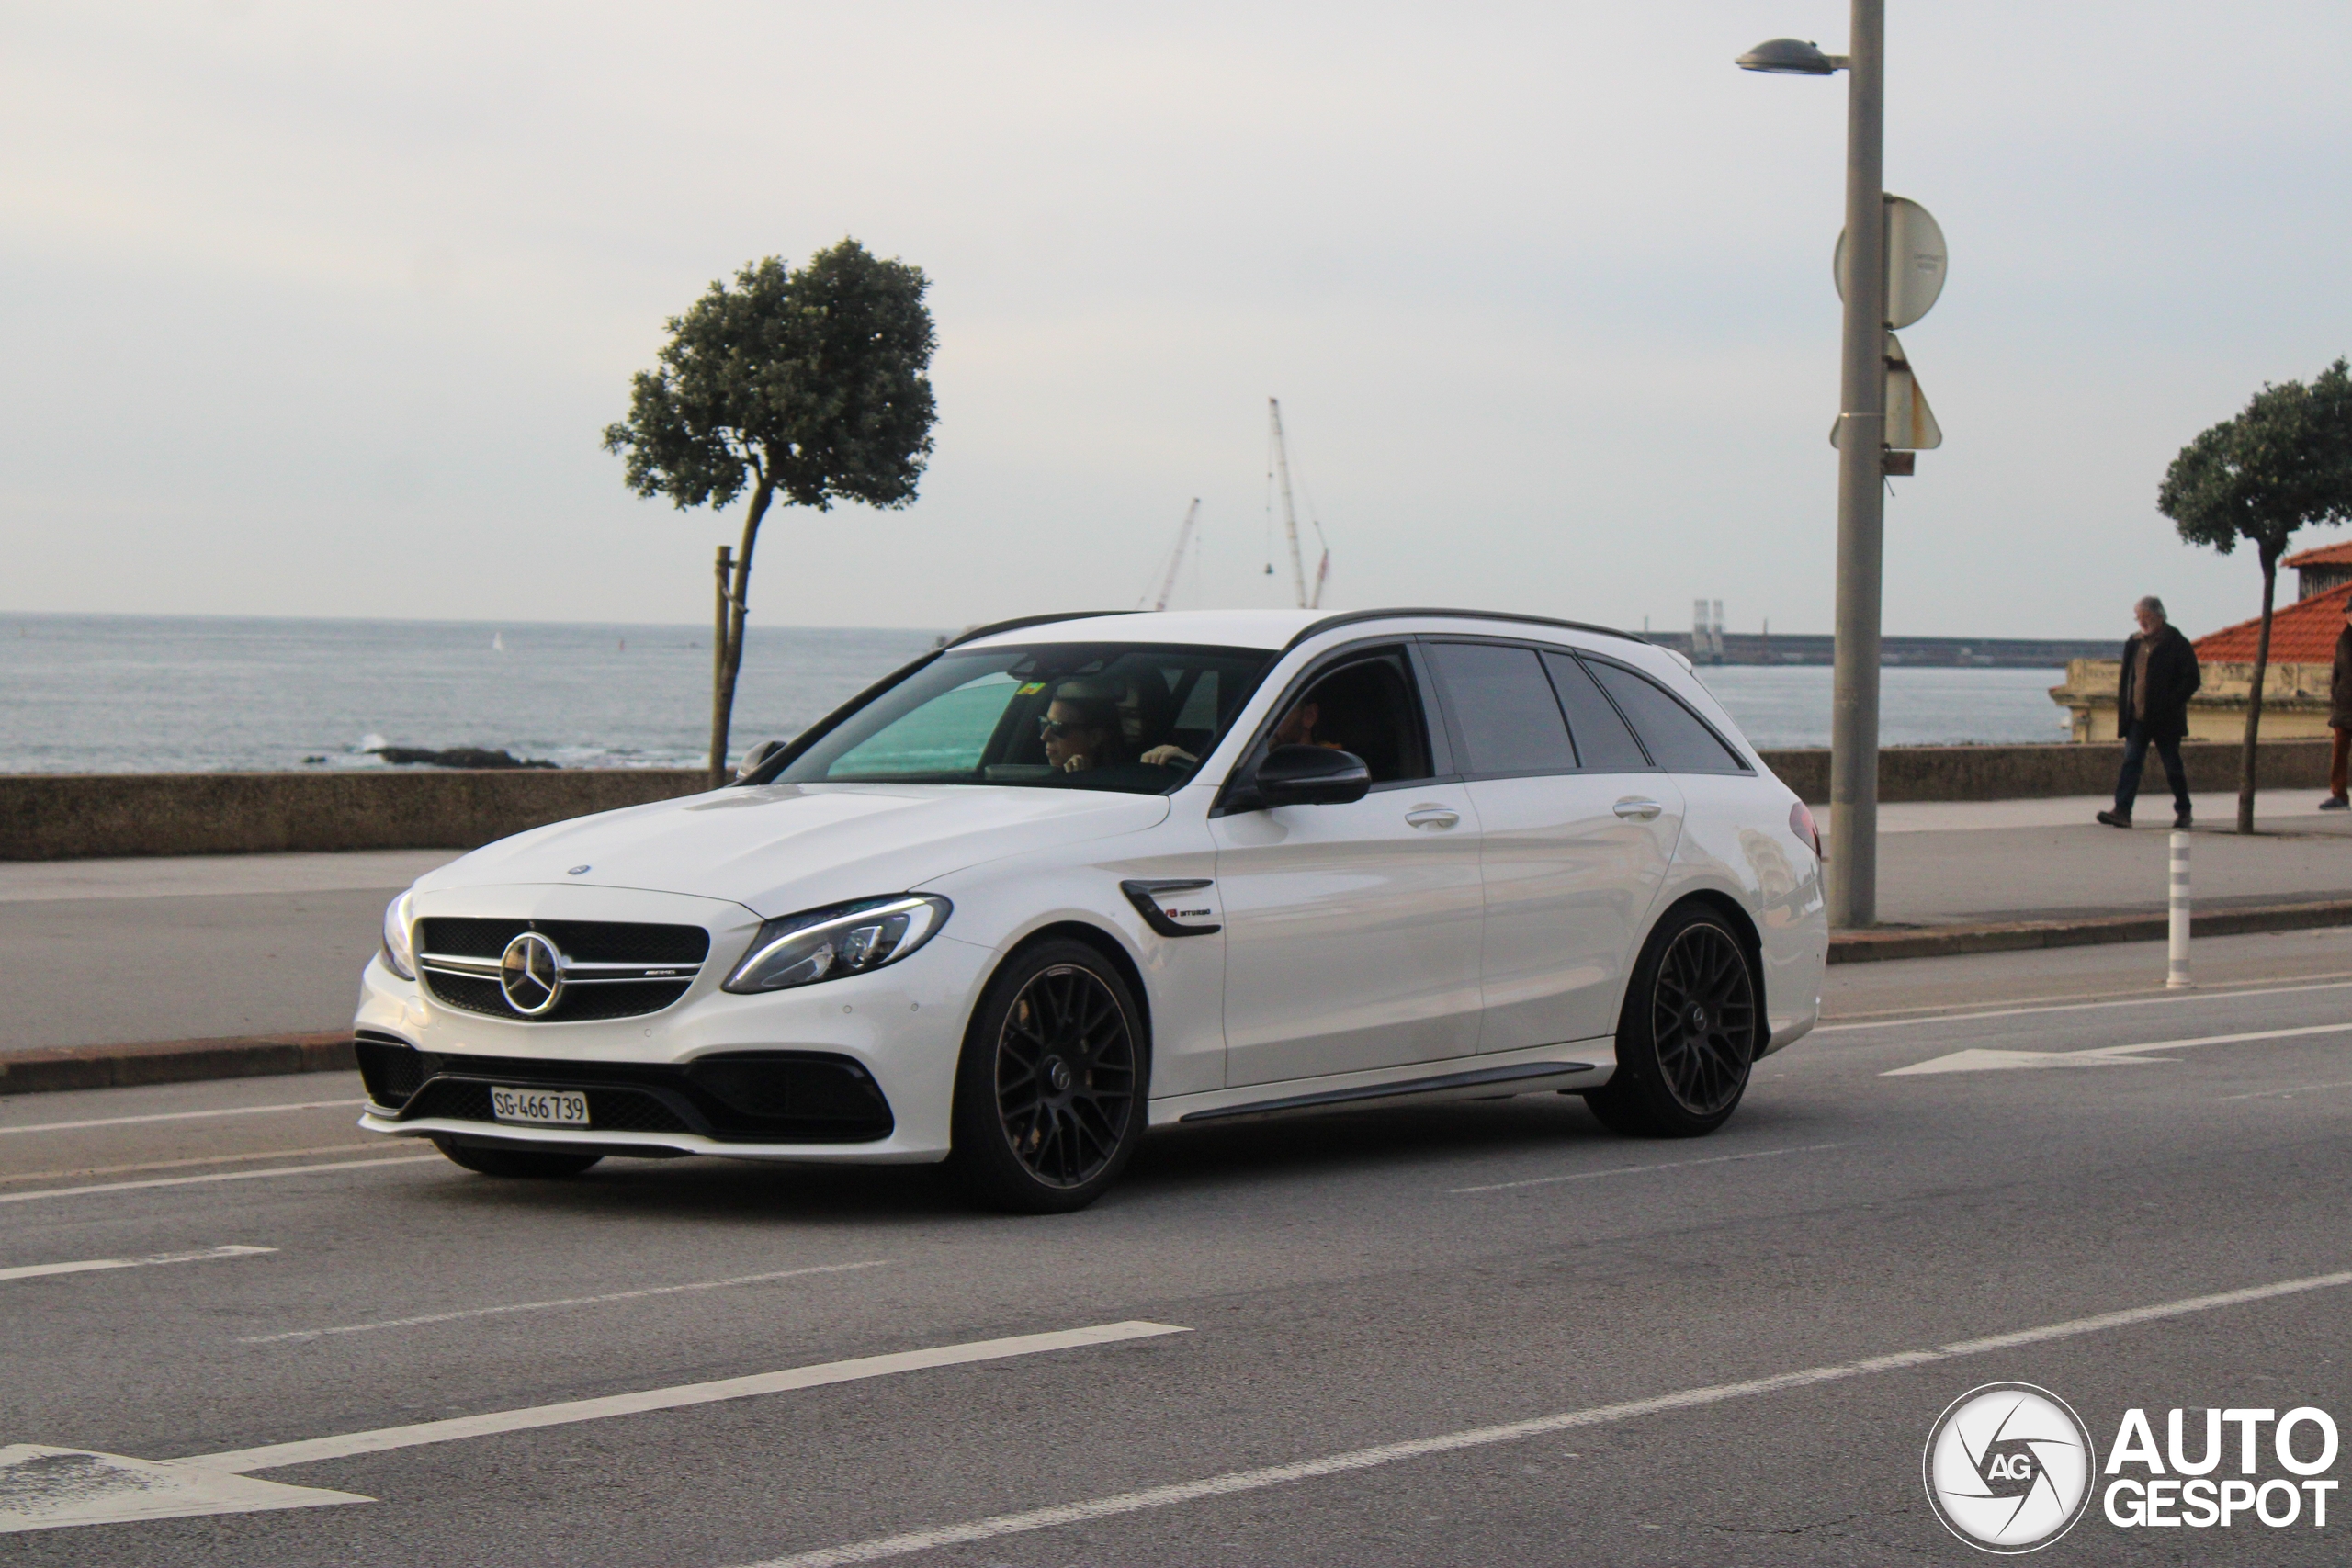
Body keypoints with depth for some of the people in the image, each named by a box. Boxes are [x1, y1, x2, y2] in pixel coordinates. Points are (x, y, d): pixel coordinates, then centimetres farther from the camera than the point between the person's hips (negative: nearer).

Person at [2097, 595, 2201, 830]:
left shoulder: (2177, 644, -5)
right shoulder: (2134, 644, 13)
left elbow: (2192, 679, -8)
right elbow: (2126, 680, 19)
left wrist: (2169, 704, -16)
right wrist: (2123, 711, 7)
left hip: (2165, 720, -5)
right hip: (2137, 717, 5)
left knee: (2173, 767, 5)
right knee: (2131, 761, -7)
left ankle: (2183, 811, 20)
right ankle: (2122, 811, -15)